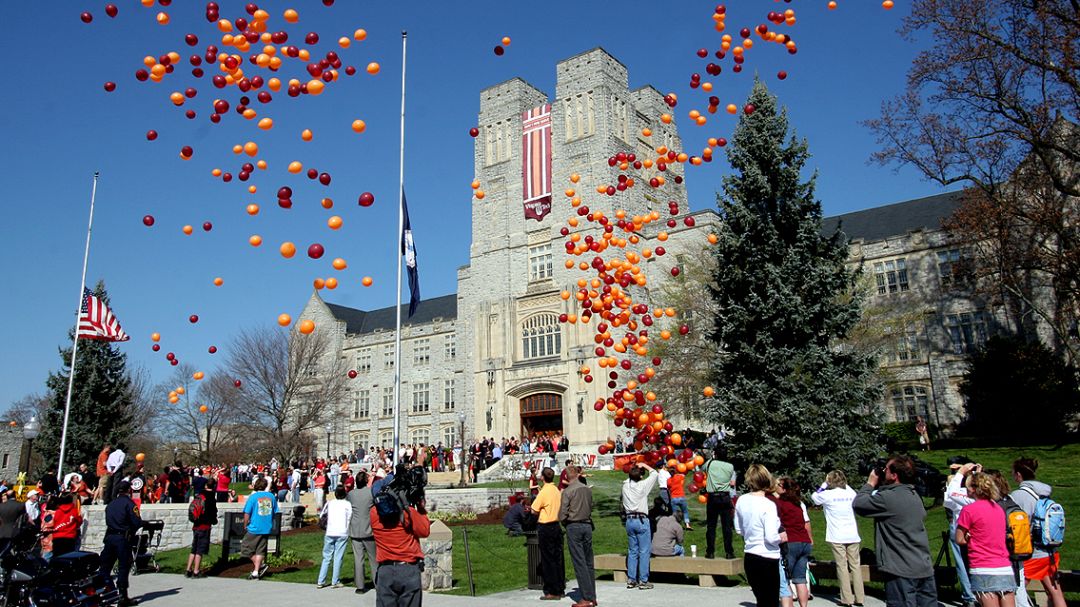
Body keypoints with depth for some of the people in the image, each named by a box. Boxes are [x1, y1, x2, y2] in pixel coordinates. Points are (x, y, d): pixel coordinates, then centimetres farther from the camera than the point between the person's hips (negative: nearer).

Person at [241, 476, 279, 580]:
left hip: (254, 528, -5)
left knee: (245, 548, 9)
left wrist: (245, 525, 6)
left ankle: (261, 565, 4)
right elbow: (275, 512, 10)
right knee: (260, 550, 11)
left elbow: (247, 513, -9)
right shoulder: (272, 496, 3)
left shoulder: (253, 497, -10)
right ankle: (256, 572, 7)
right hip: (267, 528, 5)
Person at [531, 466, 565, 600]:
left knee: (548, 560, 0)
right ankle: (560, 589, 20)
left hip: (545, 528, -7)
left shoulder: (544, 492, -15)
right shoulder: (557, 490, 5)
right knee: (558, 559, 12)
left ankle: (552, 592, 4)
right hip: (557, 525, 7)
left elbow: (534, 510, -12)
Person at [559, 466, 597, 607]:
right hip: (587, 525, 5)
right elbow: (591, 507, 13)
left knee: (579, 563, -2)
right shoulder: (587, 489, 6)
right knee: (589, 563, 11)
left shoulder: (567, 491, -10)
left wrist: (566, 524, 7)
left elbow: (562, 515, -11)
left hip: (573, 527, -5)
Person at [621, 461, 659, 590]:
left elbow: (630, 478, 27)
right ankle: (643, 581, 1)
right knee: (644, 551, 0)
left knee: (632, 551, 13)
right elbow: (655, 474, 3)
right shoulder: (642, 486, -10)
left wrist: (635, 468, 21)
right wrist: (644, 465, 13)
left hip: (629, 520, 6)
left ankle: (631, 579, 15)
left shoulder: (625, 485, 2)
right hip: (641, 520, -6)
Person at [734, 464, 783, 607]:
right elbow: (771, 537, -21)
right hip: (767, 559, -6)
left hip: (749, 558, 6)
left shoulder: (741, 501, 0)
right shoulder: (768, 505, -19)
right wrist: (781, 537, -1)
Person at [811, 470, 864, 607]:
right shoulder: (851, 494, 3)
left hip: (837, 537, -3)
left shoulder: (828, 495, -6)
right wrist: (845, 484, 24)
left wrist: (824, 484, 13)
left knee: (842, 566, 0)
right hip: (853, 536, 3)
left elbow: (814, 497, 13)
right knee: (855, 566, 8)